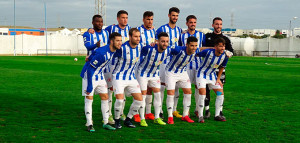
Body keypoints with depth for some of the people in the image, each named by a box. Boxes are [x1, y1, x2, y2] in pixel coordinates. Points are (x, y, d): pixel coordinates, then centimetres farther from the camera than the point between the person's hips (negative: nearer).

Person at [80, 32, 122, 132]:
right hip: (89, 75, -8)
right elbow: (90, 69, -28)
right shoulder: (102, 53, -32)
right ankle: (89, 124, 1)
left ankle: (105, 123, 13)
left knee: (105, 97, 6)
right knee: (89, 99, -6)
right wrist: (89, 86, -27)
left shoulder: (113, 51, -7)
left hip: (99, 76, 8)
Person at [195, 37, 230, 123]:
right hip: (202, 74, -5)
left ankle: (217, 115, 12)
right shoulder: (207, 52, -27)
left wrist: (218, 79, 6)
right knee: (203, 93, -19)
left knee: (221, 93, 0)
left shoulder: (224, 56, -13)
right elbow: (196, 54, -8)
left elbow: (222, 67, 5)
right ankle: (200, 116, -8)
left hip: (212, 75, 5)